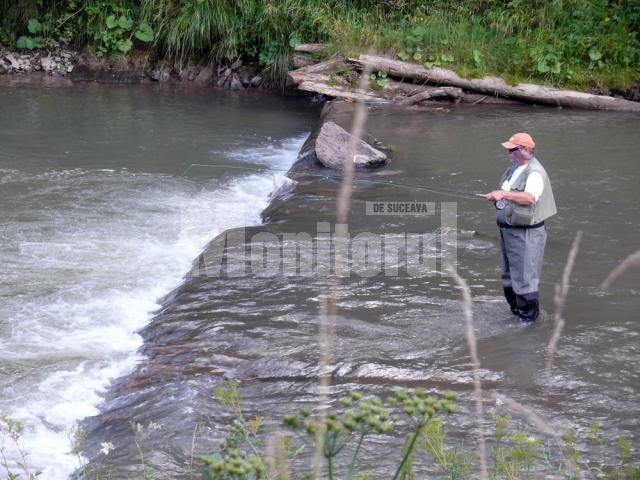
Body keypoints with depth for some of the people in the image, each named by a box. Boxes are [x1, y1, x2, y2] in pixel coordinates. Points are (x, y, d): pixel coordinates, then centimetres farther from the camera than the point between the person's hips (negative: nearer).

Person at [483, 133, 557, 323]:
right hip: (507, 229, 10)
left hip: (525, 232, -10)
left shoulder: (534, 172, -17)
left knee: (524, 275, -6)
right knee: (509, 274, 18)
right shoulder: (513, 169, 13)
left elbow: (530, 197, -35)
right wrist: (496, 197, 10)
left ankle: (528, 316, 2)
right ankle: (516, 310, 31)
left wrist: (504, 194, -40)